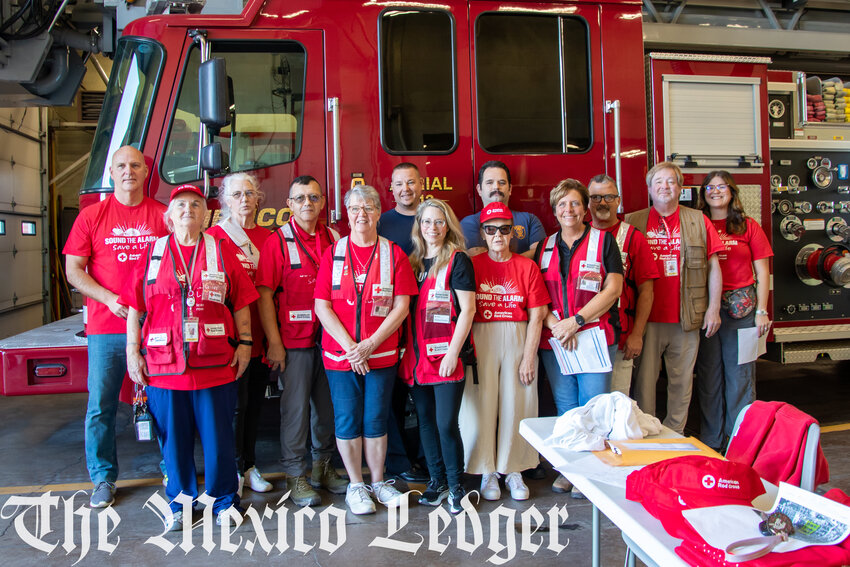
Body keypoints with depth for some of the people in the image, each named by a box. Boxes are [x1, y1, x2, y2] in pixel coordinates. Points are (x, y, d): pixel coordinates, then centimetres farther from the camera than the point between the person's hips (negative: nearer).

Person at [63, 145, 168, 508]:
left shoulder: (162, 215, 7)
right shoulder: (92, 216, 6)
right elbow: (73, 270, 3)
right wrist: (111, 299, -11)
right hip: (106, 328, 0)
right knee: (101, 405, 4)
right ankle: (103, 478, 20)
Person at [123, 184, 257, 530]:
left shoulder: (222, 251, 5)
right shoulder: (152, 254, 7)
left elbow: (241, 303, 5)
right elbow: (135, 308, 7)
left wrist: (244, 342, -1)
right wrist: (133, 352, 3)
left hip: (215, 365, -1)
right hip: (164, 366, 1)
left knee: (218, 436, 6)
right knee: (173, 437, 10)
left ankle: (224, 500, 23)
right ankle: (180, 503, 27)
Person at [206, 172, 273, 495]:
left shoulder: (267, 238, 12)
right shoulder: (214, 236, -2)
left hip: (261, 335, 5)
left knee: (255, 402, 13)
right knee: (235, 403, 0)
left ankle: (249, 465, 28)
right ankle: (234, 469, 17)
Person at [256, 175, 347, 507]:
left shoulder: (335, 239, 9)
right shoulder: (278, 241, -3)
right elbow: (264, 294, -7)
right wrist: (274, 343, -12)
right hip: (293, 341, -4)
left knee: (328, 404, 12)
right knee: (295, 407, 2)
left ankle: (323, 466, 29)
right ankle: (296, 475, 15)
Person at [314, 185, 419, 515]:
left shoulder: (394, 254, 2)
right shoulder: (333, 253, 3)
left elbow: (401, 306, -3)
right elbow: (322, 306, -2)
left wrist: (369, 345, -12)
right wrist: (349, 346, -11)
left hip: (381, 355, 0)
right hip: (339, 354, 0)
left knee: (375, 420, 8)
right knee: (347, 421, 5)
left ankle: (378, 482, 24)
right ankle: (355, 485, 21)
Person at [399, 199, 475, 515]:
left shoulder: (457, 260, -4)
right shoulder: (413, 261, 13)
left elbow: (467, 310, -9)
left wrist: (453, 352, -14)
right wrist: (408, 350, 7)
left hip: (446, 355, -6)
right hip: (418, 355, 6)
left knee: (446, 423, -5)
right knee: (425, 421, 12)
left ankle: (455, 485, 14)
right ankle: (437, 481, 28)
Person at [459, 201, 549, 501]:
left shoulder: (527, 267, 4)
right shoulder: (472, 265, 4)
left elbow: (536, 316, 0)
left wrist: (528, 356, -7)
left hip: (518, 340, 1)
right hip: (481, 341, 0)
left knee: (515, 405, 4)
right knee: (481, 405, 1)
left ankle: (514, 471, 21)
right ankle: (488, 473, 17)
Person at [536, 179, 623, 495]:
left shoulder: (603, 241, 3)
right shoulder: (545, 247, 13)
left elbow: (612, 289, -6)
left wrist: (576, 321, -14)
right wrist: (554, 323, -9)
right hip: (554, 341, 3)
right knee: (565, 407, 10)